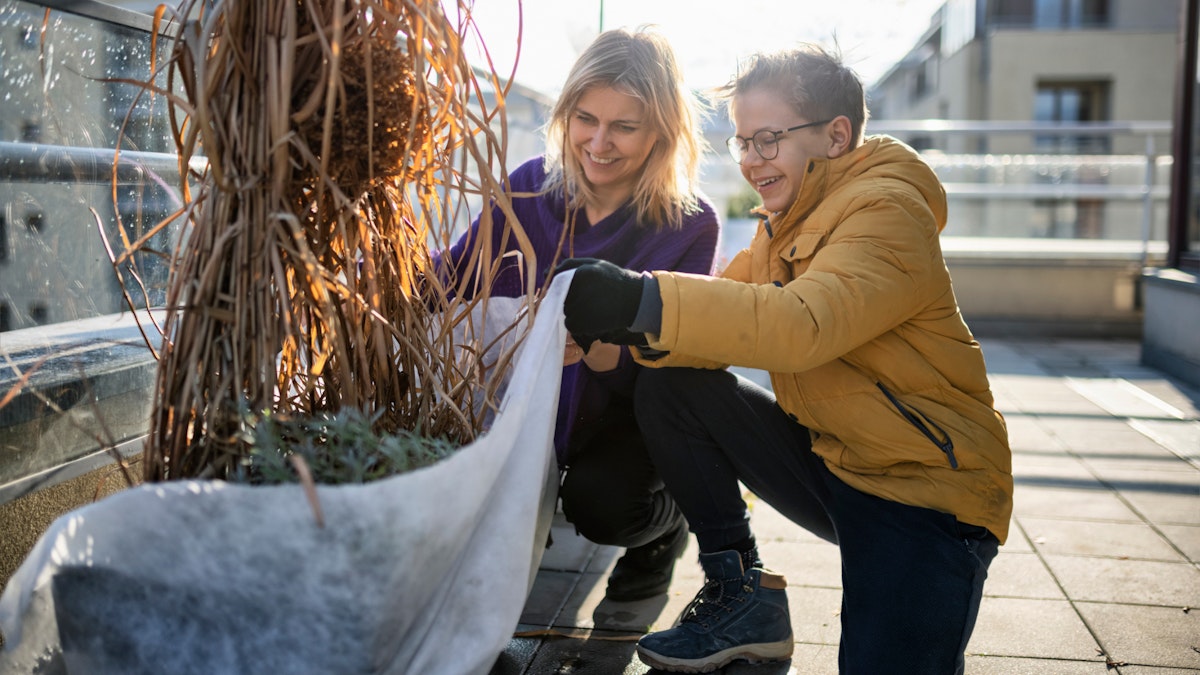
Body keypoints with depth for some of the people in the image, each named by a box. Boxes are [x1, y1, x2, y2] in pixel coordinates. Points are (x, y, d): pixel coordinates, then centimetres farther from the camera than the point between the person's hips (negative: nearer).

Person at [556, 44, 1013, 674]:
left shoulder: (888, 209, -17)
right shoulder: (784, 221, 11)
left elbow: (805, 322, -35)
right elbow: (732, 311, -1)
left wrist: (644, 300, -42)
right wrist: (634, 324, -22)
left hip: (924, 487, -7)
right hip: (825, 457, 8)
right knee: (667, 390, -5)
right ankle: (741, 592, 4)